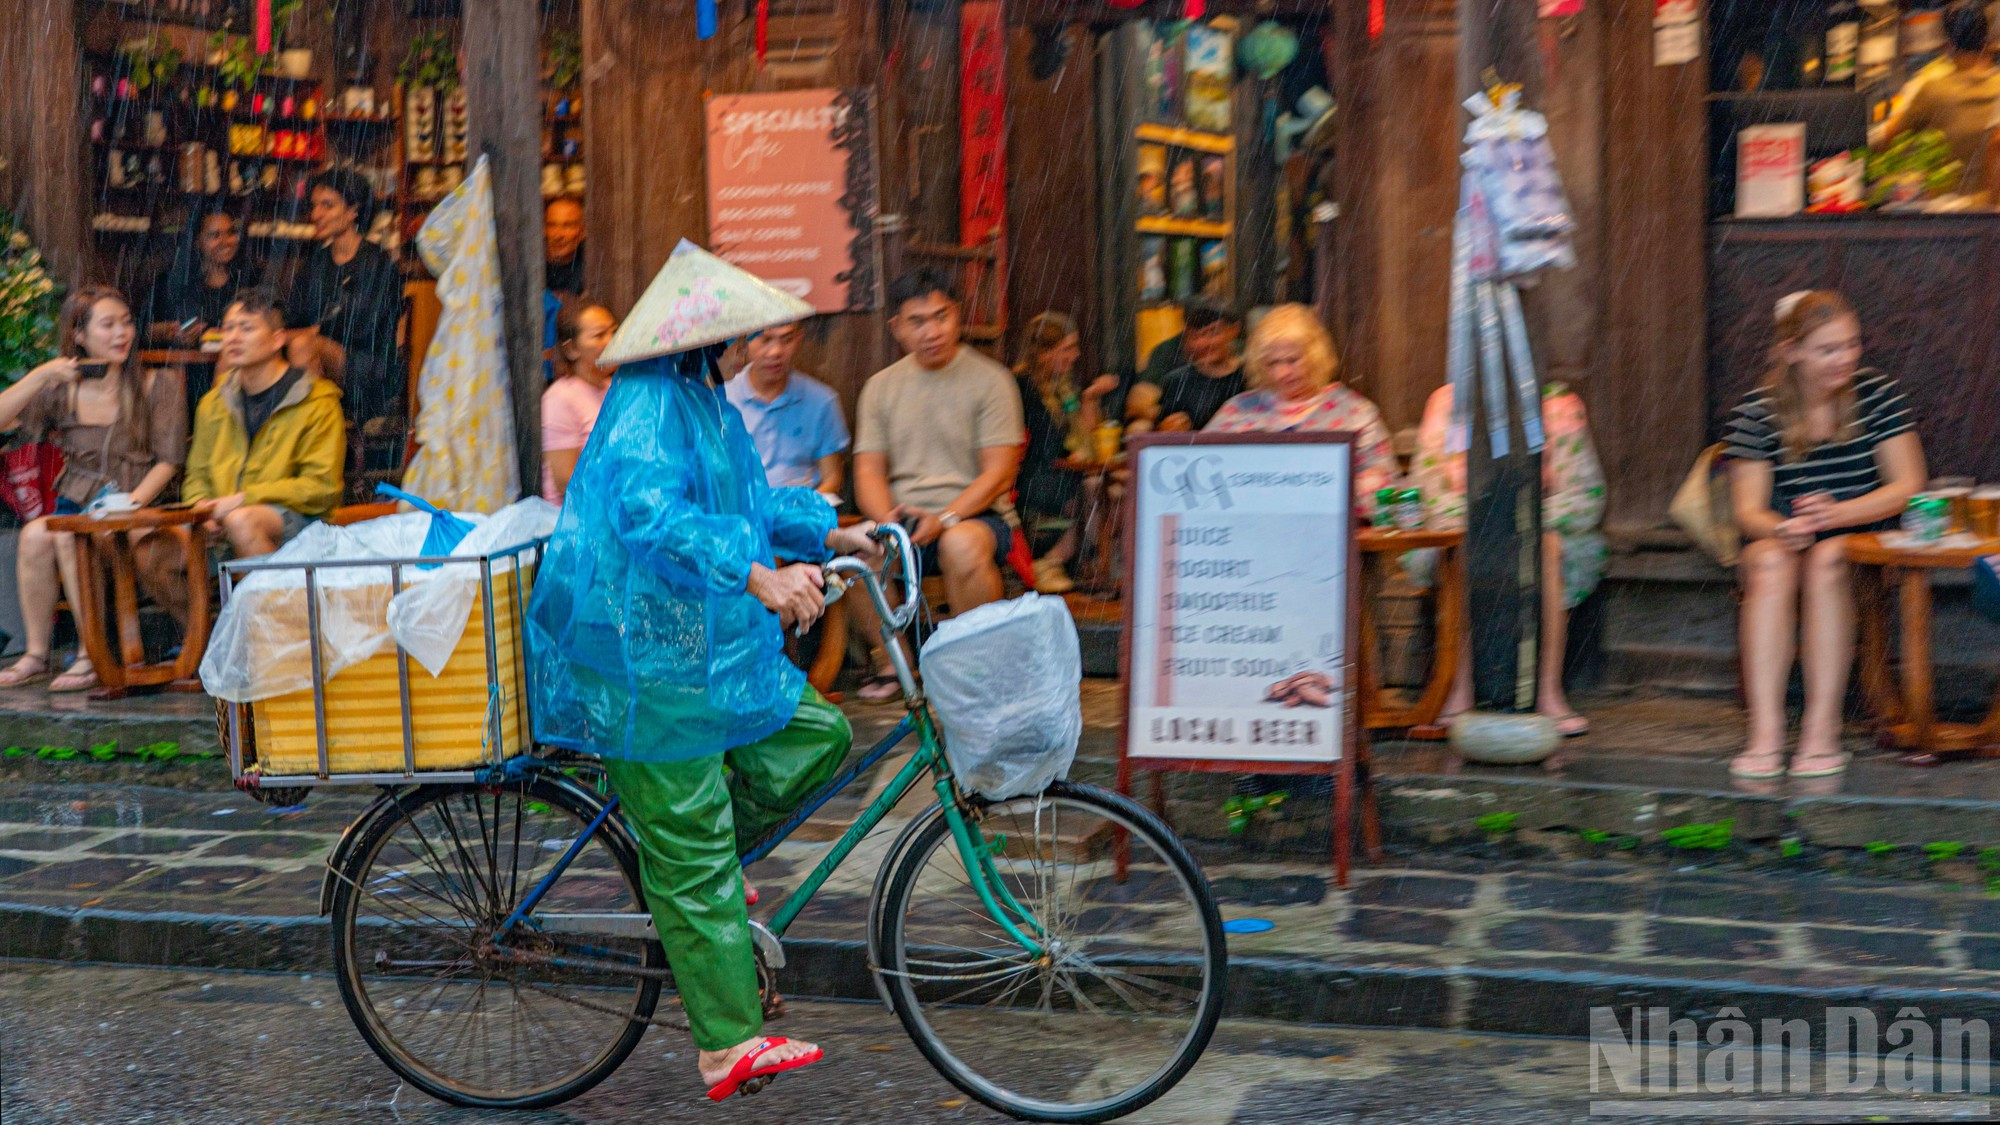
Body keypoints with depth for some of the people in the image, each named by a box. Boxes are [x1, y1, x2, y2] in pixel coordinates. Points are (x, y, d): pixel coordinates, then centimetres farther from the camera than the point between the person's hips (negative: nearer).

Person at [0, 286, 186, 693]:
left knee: (69, 535, -31)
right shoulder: (61, 392, 10)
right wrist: (41, 376, -8)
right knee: (35, 534, -28)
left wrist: (130, 504, -16)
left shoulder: (158, 386, 4)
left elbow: (168, 461, -1)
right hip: (76, 505, 3)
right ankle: (36, 654, -17)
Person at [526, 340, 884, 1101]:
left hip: (706, 656, 10)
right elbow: (650, 512, -36)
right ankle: (728, 1048, 4)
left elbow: (739, 502, 29)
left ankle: (706, 857, 17)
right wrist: (756, 575, -44)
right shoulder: (649, 408, -19)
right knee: (694, 866, -4)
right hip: (649, 674, -10)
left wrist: (829, 534, 25)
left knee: (818, 734, 6)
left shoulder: (701, 402, 14)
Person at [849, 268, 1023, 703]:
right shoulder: (881, 386, 13)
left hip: (975, 514, -3)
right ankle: (890, 663, -6)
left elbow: (998, 473, -6)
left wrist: (945, 518, -21)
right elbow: (868, 472, 7)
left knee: (961, 544, -38)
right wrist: (887, 519, -15)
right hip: (901, 518, 3)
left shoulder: (990, 380, 1)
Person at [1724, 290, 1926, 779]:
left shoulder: (1877, 392, 0)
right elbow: (1747, 508, -6)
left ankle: (1821, 733, -38)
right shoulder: (1757, 409, -1)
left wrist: (1837, 513, -23)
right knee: (1771, 562, -33)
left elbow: (1908, 486, -5)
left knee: (1826, 559, -34)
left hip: (1863, 539, 0)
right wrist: (1783, 528, -31)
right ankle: (1765, 735, -42)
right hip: (1780, 538, 1)